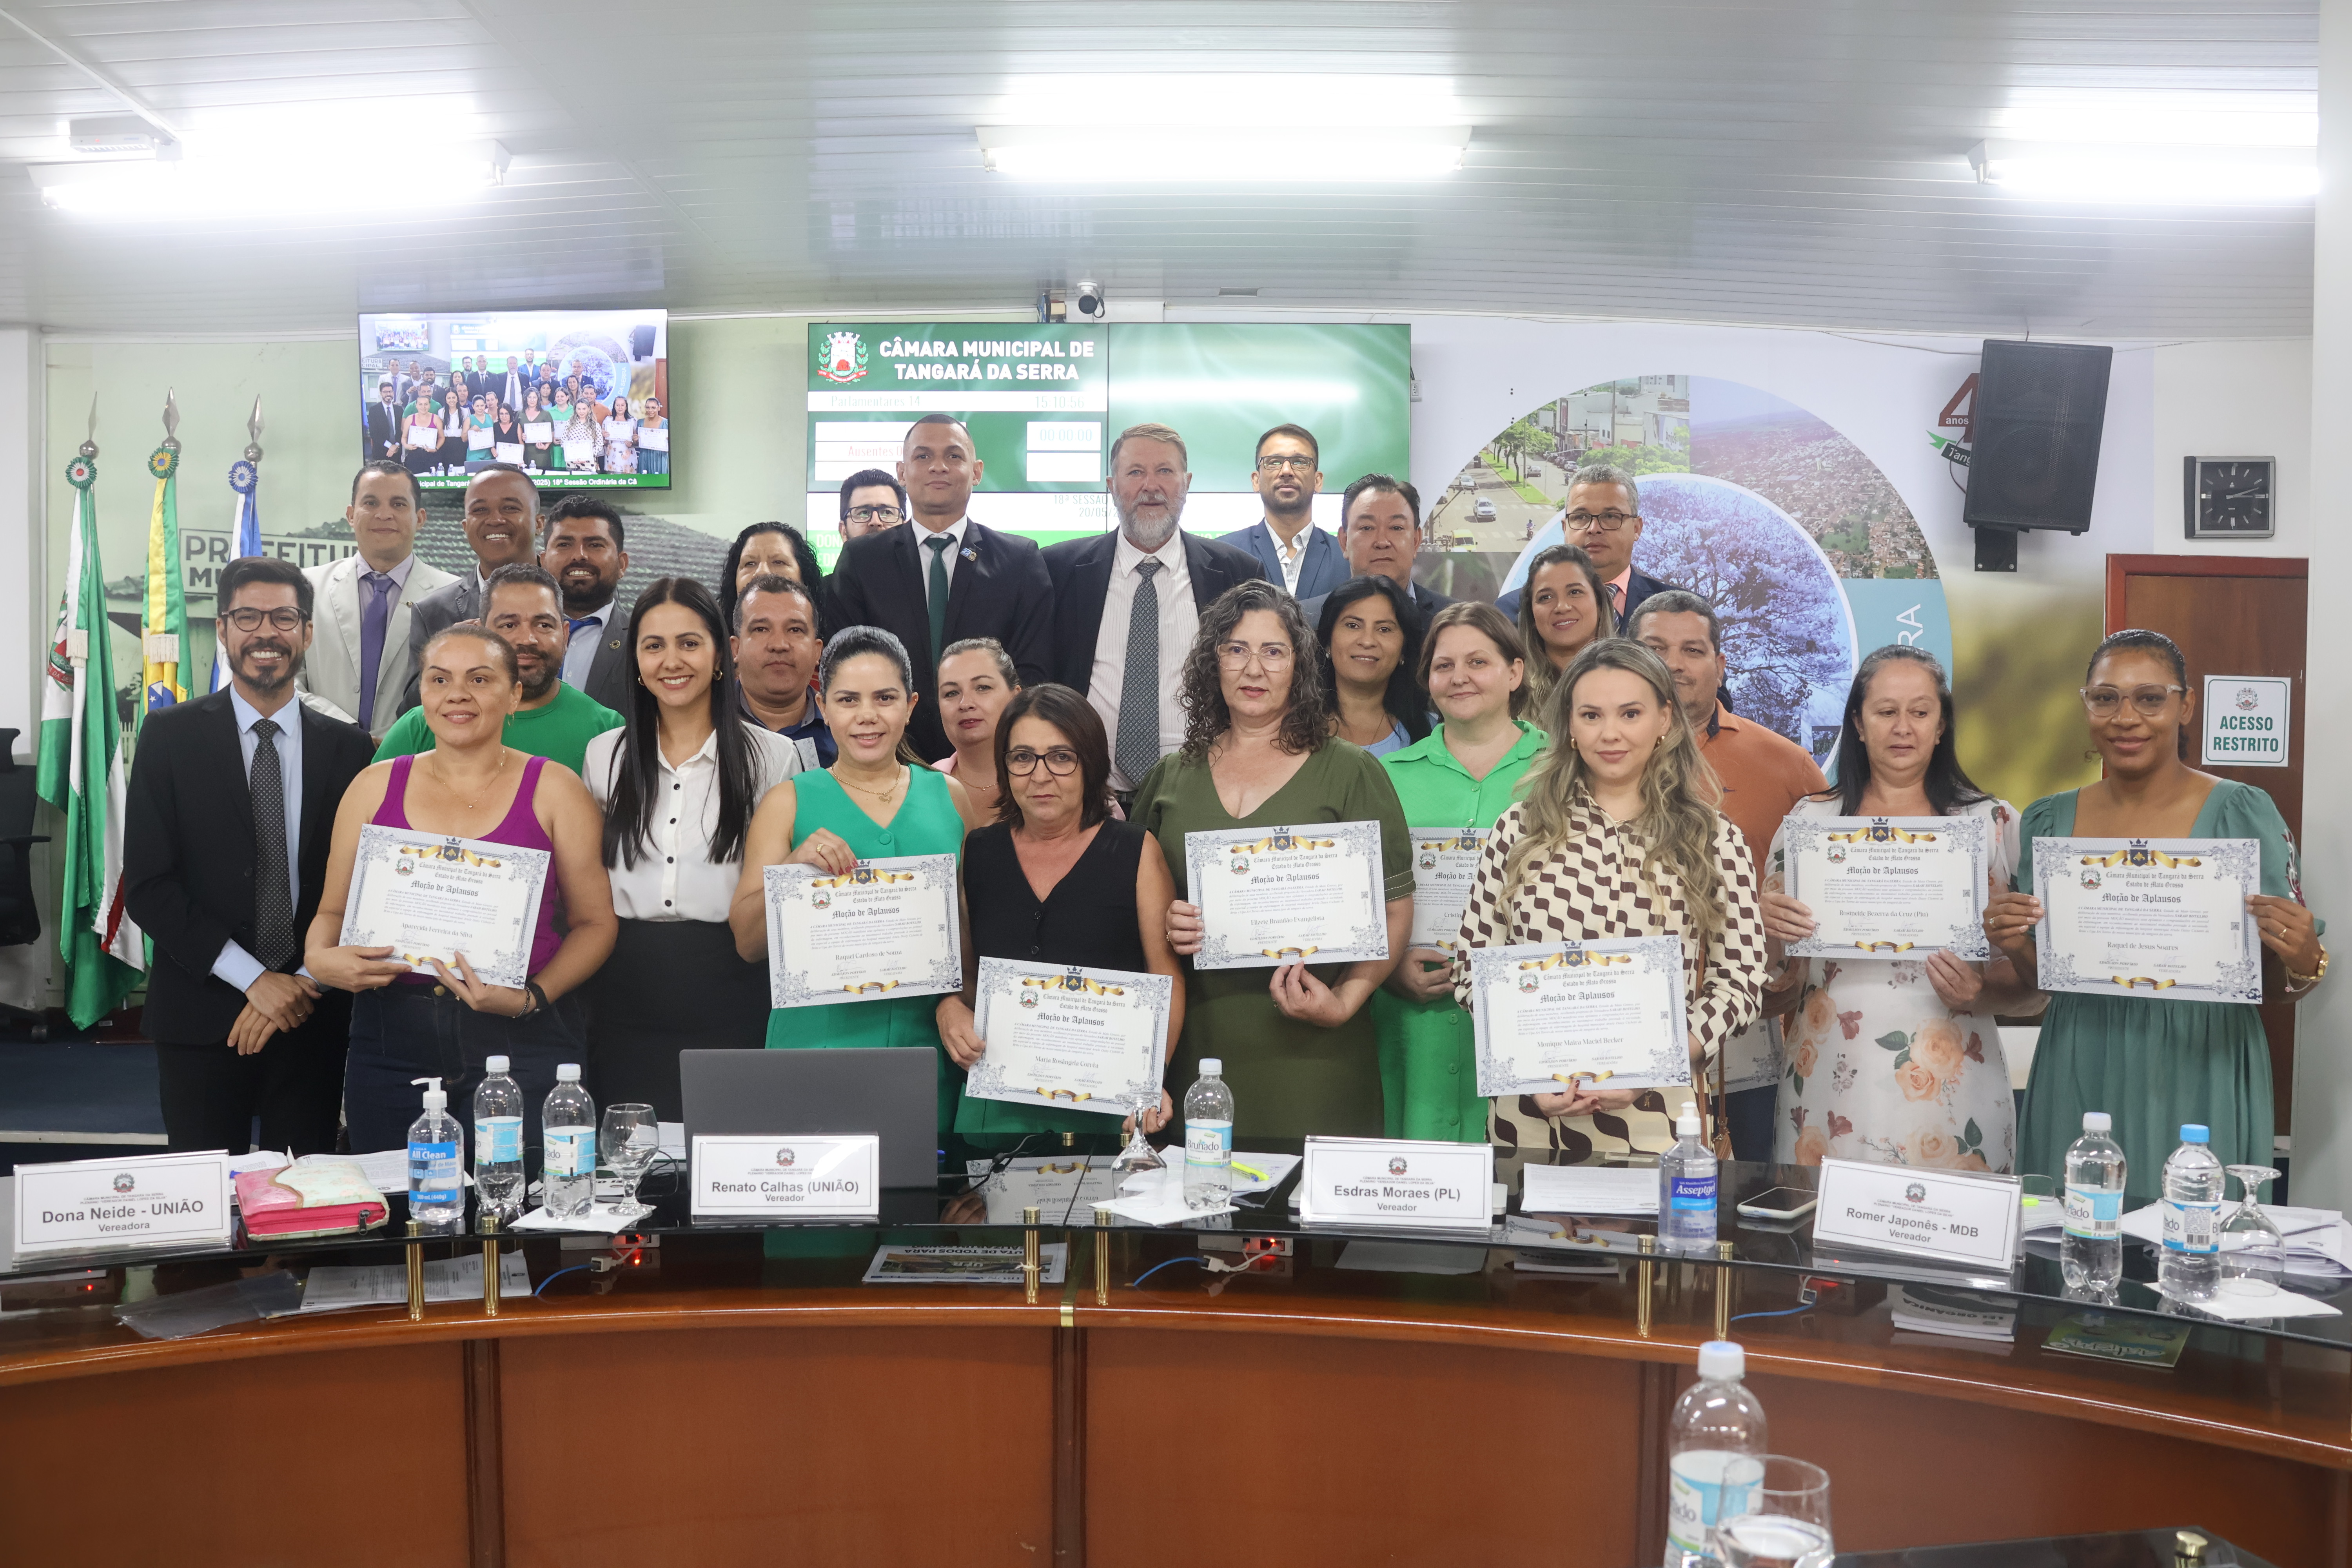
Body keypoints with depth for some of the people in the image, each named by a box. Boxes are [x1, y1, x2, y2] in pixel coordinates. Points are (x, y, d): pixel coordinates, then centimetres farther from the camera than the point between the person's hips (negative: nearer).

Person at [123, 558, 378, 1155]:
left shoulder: (347, 747, 5)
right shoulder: (170, 736, 1)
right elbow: (147, 886, -5)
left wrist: (303, 986, -7)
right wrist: (254, 979, -11)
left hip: (314, 1018, 1)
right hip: (200, 1014, -1)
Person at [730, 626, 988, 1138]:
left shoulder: (950, 797, 9)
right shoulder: (789, 801, 5)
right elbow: (747, 942, 0)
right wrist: (795, 866, -16)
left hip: (929, 1045, 2)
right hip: (817, 1045, -1)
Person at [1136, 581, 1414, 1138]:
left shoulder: (1350, 774, 2)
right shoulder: (1170, 778, 12)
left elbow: (1395, 909, 0)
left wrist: (1344, 1001, -13)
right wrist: (1163, 926, -4)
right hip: (1195, 1045, 2)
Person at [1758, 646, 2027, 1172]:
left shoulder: (1992, 824, 7)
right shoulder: (1810, 820, 8)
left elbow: (2023, 981, 6)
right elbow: (1772, 973, 11)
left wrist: (1976, 994, -14)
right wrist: (1770, 928, -10)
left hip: (1947, 1089, 0)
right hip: (1832, 1084, 1)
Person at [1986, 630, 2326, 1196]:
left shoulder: (2242, 813, -3)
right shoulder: (2049, 821, 5)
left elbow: (2278, 987, 1)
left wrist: (2303, 963, -19)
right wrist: (2015, 949, -8)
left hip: (2197, 1082, -2)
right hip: (2077, 1083, 3)